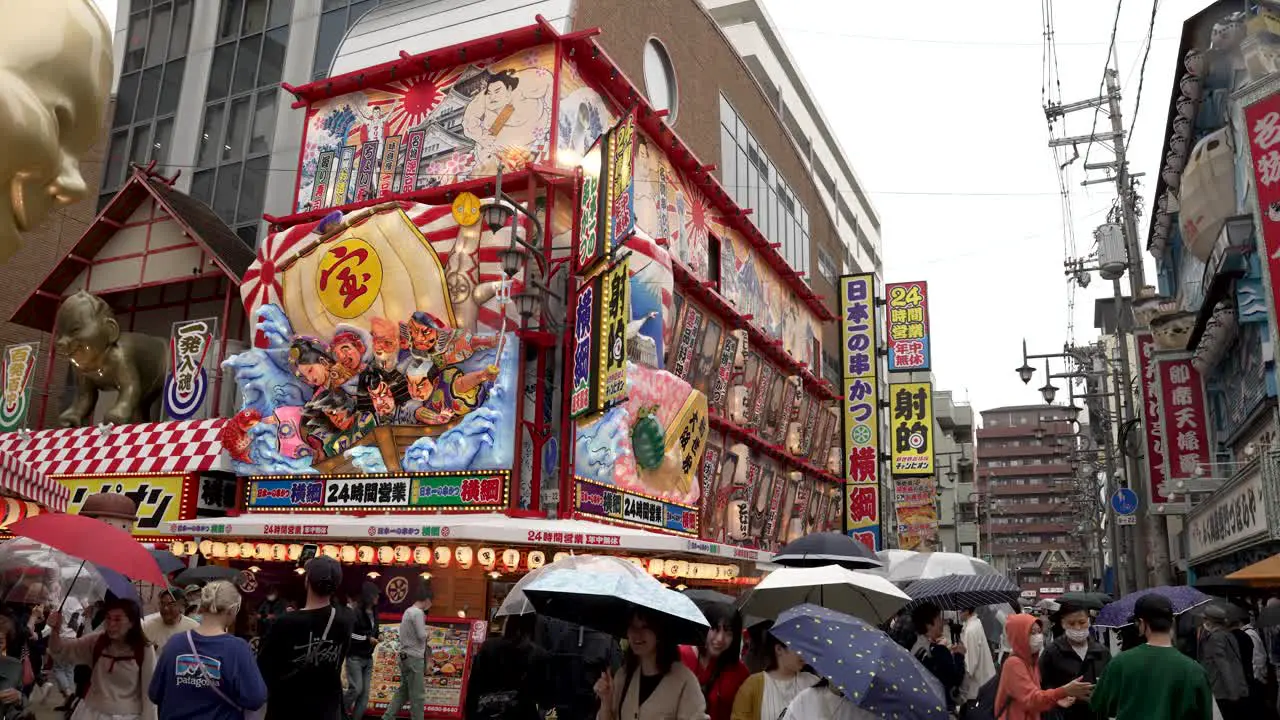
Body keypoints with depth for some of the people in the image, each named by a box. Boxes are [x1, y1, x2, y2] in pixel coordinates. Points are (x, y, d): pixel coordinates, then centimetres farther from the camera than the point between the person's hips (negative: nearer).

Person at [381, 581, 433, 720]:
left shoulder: (408, 611, 12)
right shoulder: (418, 612, -17)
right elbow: (422, 635, -18)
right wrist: (425, 628, 0)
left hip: (406, 656, 10)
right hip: (414, 658, -10)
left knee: (403, 690, 16)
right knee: (417, 694, -2)